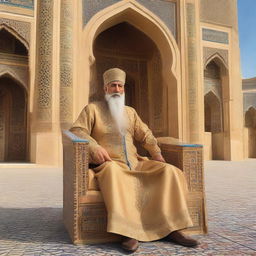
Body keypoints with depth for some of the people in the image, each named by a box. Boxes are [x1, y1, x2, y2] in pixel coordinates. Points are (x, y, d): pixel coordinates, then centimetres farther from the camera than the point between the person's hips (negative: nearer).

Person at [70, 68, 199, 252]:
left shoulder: (130, 112, 23)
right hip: (110, 163, -5)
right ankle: (130, 232, -42)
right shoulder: (93, 108, 10)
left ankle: (170, 228, -20)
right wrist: (94, 146, -20)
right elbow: (77, 130, -2)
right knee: (114, 173, -41)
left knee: (169, 171, -17)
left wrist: (156, 152, 2)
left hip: (135, 163, 5)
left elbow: (145, 134, 21)